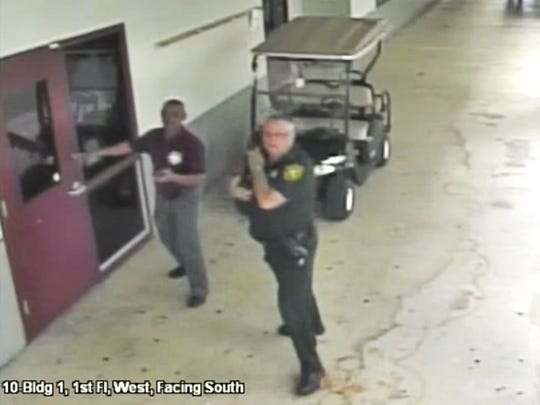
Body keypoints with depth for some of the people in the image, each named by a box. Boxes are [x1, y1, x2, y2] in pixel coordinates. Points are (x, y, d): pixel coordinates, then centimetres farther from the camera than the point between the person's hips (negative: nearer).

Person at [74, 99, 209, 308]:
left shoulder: (192, 144, -27)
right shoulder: (154, 136, -9)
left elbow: (198, 179, -28)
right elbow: (129, 146, 4)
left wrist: (173, 177, -44)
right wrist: (96, 153, 5)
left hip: (185, 196, -7)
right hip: (163, 194, 7)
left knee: (188, 242, -5)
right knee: (166, 235, 23)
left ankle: (199, 289, 9)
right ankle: (185, 265, 50)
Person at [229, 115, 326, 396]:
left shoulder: (298, 165, -28)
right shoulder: (262, 157, -3)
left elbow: (268, 201, -37)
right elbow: (234, 187, 2)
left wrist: (256, 168, -24)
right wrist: (240, 190, -21)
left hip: (295, 244, -9)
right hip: (273, 242, 9)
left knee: (291, 305, -6)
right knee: (297, 288, 30)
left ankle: (312, 368, 8)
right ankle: (312, 324, 57)